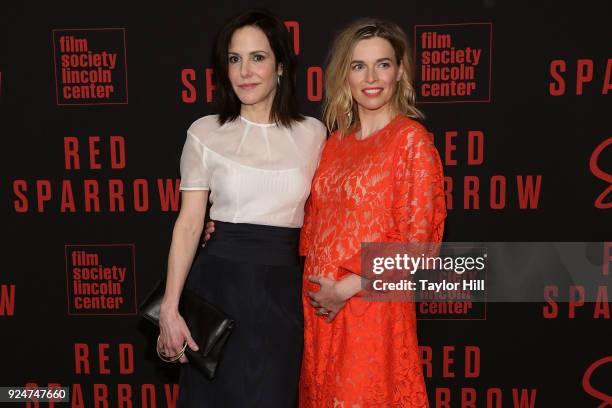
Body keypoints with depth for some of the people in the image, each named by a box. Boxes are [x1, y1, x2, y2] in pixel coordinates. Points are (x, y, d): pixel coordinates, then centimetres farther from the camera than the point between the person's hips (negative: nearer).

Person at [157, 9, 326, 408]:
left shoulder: (313, 133, 3)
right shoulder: (205, 132, -2)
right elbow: (189, 224, -4)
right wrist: (169, 308, -8)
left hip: (283, 288, 1)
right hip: (219, 283, -1)